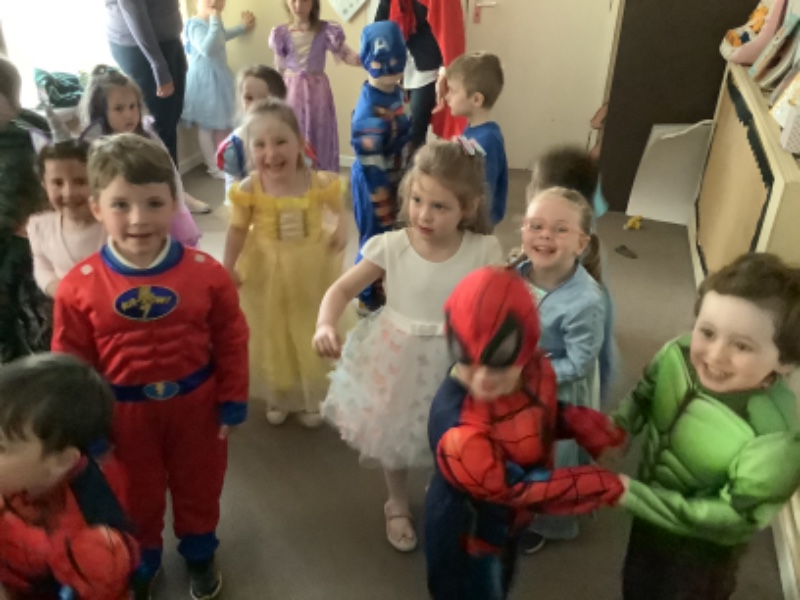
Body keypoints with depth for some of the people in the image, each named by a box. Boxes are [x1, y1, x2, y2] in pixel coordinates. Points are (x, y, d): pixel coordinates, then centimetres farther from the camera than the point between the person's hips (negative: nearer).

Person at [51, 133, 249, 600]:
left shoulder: (206, 272, -17)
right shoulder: (79, 285, -17)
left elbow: (232, 341, -8)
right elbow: (72, 362, -8)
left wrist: (234, 401, -4)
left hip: (196, 402, 0)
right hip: (124, 411, 0)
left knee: (199, 485, 23)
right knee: (137, 495, 24)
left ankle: (200, 552, 52)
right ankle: (142, 560, 52)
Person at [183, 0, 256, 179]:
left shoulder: (214, 21, 6)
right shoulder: (196, 24, -23)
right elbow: (207, 49, -39)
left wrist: (242, 27, 32)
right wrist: (215, 22, -35)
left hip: (219, 77, 9)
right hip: (204, 80, -9)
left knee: (223, 122, 17)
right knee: (206, 125, 3)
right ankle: (214, 166, 11)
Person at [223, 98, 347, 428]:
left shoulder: (319, 183, -20)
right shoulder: (249, 189, -20)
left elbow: (339, 209, 1)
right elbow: (238, 230, -7)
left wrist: (341, 231, -12)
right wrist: (228, 268, -6)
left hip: (312, 270, 0)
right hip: (266, 272, 0)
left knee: (313, 338, 17)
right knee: (272, 339, 18)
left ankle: (311, 399, 42)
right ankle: (277, 398, 44)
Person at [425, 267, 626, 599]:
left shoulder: (536, 367, -22)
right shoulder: (458, 427, -45)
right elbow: (514, 487, -32)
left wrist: (593, 428, -14)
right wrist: (604, 486, -25)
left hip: (509, 518, 7)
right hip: (466, 531, -6)